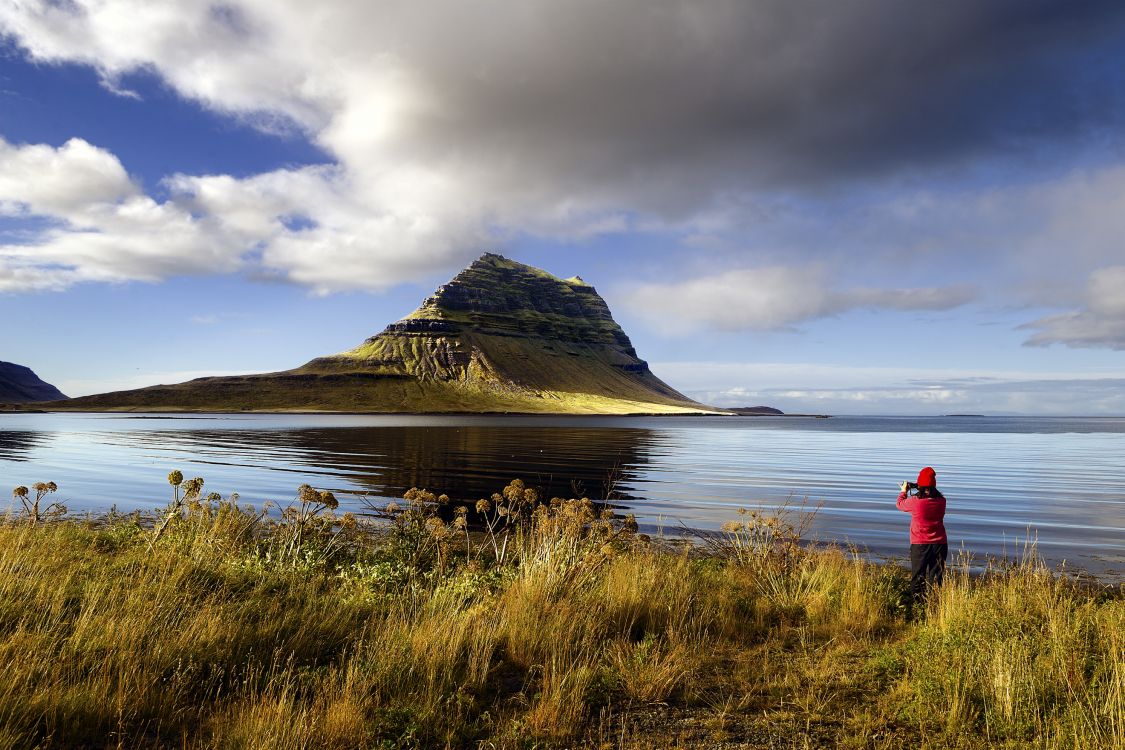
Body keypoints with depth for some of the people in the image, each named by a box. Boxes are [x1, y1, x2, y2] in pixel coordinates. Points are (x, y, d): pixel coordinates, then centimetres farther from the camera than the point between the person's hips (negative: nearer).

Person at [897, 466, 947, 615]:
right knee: (936, 578, 10)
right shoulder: (941, 501, -3)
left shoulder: (915, 501, -12)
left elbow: (900, 504, 9)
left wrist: (904, 491, 27)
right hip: (939, 544, 3)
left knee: (917, 579, 6)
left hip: (920, 545, -3)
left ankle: (915, 607, 6)